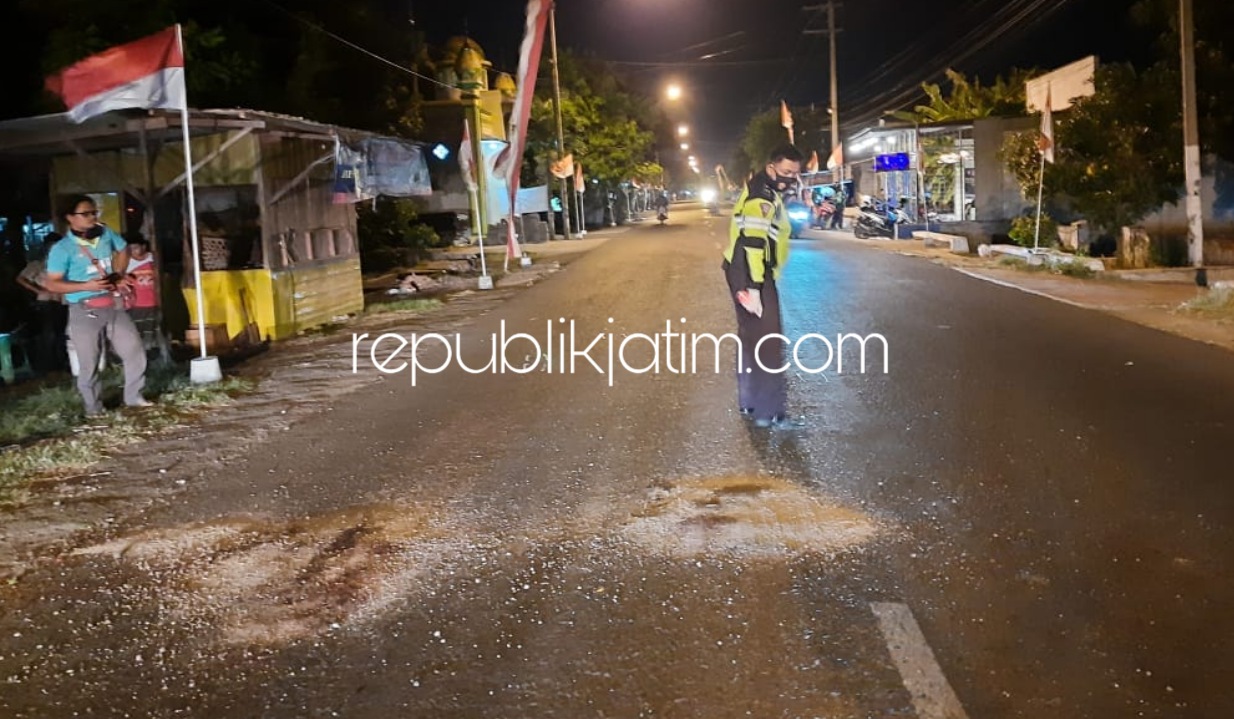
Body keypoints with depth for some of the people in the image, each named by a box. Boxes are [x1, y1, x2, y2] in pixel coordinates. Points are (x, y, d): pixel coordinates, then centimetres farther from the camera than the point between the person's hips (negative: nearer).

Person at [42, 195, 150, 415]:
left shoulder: (105, 233, 3)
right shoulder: (62, 248, -11)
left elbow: (123, 249, 24)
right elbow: (51, 283, -14)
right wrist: (87, 285, -24)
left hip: (113, 305, 5)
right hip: (84, 311, -4)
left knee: (134, 351, 4)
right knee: (89, 363, 2)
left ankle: (134, 397, 18)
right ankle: (93, 409, 15)